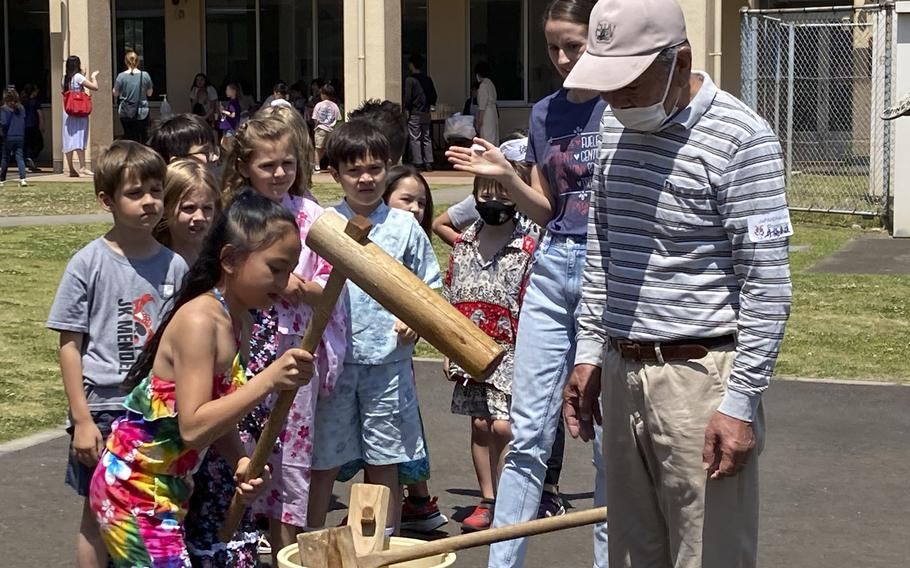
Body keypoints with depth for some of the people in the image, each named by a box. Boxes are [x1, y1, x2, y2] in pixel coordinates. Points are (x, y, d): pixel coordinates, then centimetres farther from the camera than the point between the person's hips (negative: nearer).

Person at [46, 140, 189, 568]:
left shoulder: (173, 266, 0)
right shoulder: (89, 263, -8)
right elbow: (70, 344, -6)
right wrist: (82, 419, -9)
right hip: (103, 409, -2)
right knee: (99, 516, 9)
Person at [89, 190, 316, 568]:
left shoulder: (238, 322, 5)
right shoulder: (198, 321, -23)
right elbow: (194, 428, -29)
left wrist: (241, 461, -9)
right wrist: (268, 380, -34)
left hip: (169, 489, 9)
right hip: (134, 490, -9)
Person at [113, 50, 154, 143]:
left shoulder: (121, 76, -9)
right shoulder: (145, 75, -6)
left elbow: (115, 94, -1)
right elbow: (149, 93, 4)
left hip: (126, 114, 0)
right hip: (142, 112, 0)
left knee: (129, 136, 7)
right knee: (143, 137, 9)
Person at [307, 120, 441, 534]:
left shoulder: (404, 226, 5)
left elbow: (429, 287, 11)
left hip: (388, 361, 0)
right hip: (333, 359, 0)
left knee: (384, 465, 9)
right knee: (322, 464, 6)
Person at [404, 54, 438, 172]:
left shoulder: (409, 80, -12)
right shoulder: (428, 79, 7)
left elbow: (407, 98, -16)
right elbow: (434, 96, 12)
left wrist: (406, 109, -5)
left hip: (414, 113, -6)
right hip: (426, 113, 6)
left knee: (415, 139, -1)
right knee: (426, 138, 10)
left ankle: (417, 163, -2)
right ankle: (428, 163, 9)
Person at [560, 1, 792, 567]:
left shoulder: (741, 139, -13)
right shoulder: (615, 127, 10)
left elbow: (768, 287, -15)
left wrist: (741, 402, -17)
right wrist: (590, 353, 17)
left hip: (700, 378, -7)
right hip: (622, 372, 7)